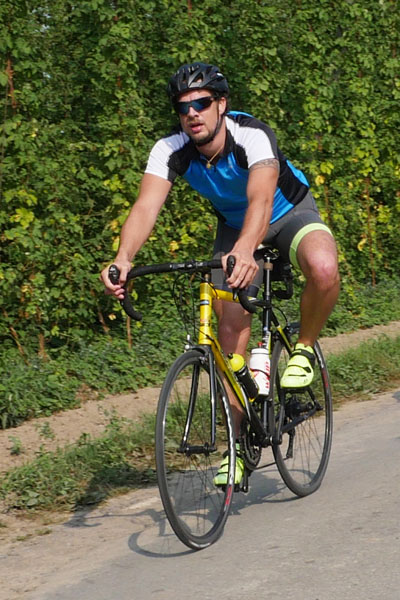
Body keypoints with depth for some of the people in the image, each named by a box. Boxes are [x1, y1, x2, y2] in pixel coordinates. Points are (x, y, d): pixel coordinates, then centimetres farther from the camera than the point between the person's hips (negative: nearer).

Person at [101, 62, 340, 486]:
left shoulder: (253, 137, -35)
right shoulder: (171, 150, -23)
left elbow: (261, 199, -52)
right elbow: (146, 206, -37)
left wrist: (244, 251, -72)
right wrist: (123, 259, -57)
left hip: (289, 213, -4)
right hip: (233, 225, 4)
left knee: (323, 269, -36)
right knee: (230, 327, -8)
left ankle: (304, 349, -7)